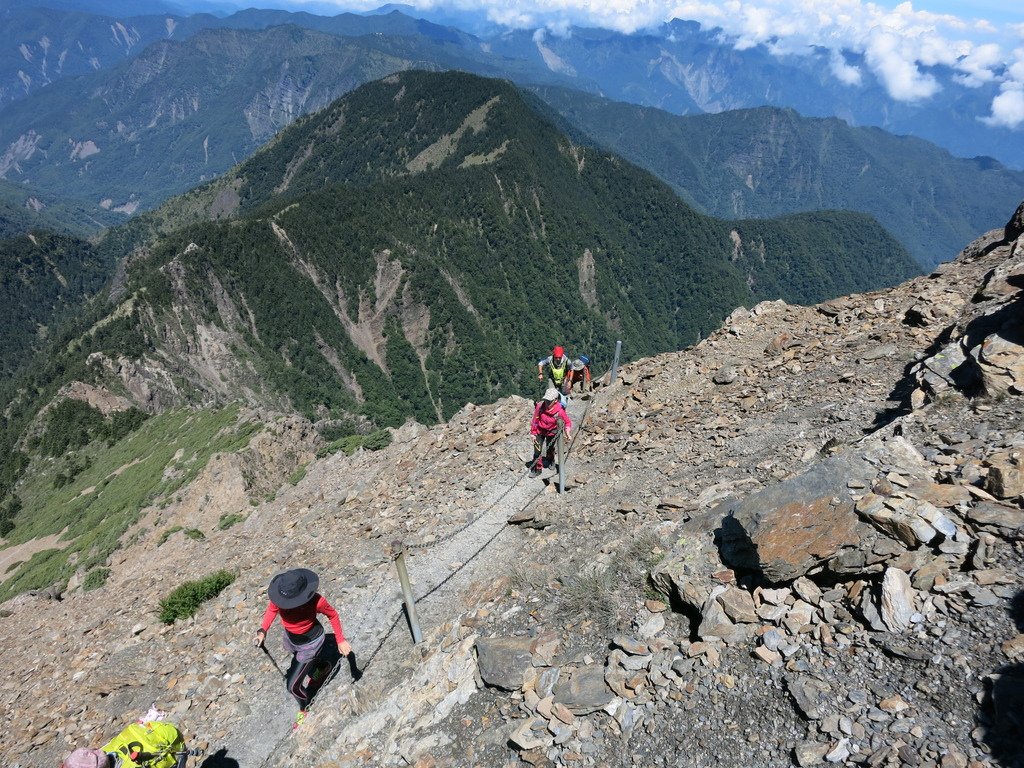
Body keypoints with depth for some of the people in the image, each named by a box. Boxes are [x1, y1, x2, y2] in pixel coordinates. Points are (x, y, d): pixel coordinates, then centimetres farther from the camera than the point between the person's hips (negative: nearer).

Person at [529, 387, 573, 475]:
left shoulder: (559, 411, -29)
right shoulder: (540, 406, -27)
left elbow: (568, 422, -12)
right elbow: (535, 420, -12)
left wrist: (568, 433, -27)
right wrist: (533, 433, -5)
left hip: (551, 432, 0)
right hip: (540, 431, 0)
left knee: (550, 449, 20)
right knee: (537, 450, -5)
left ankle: (551, 461, 53)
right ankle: (537, 468, 15)